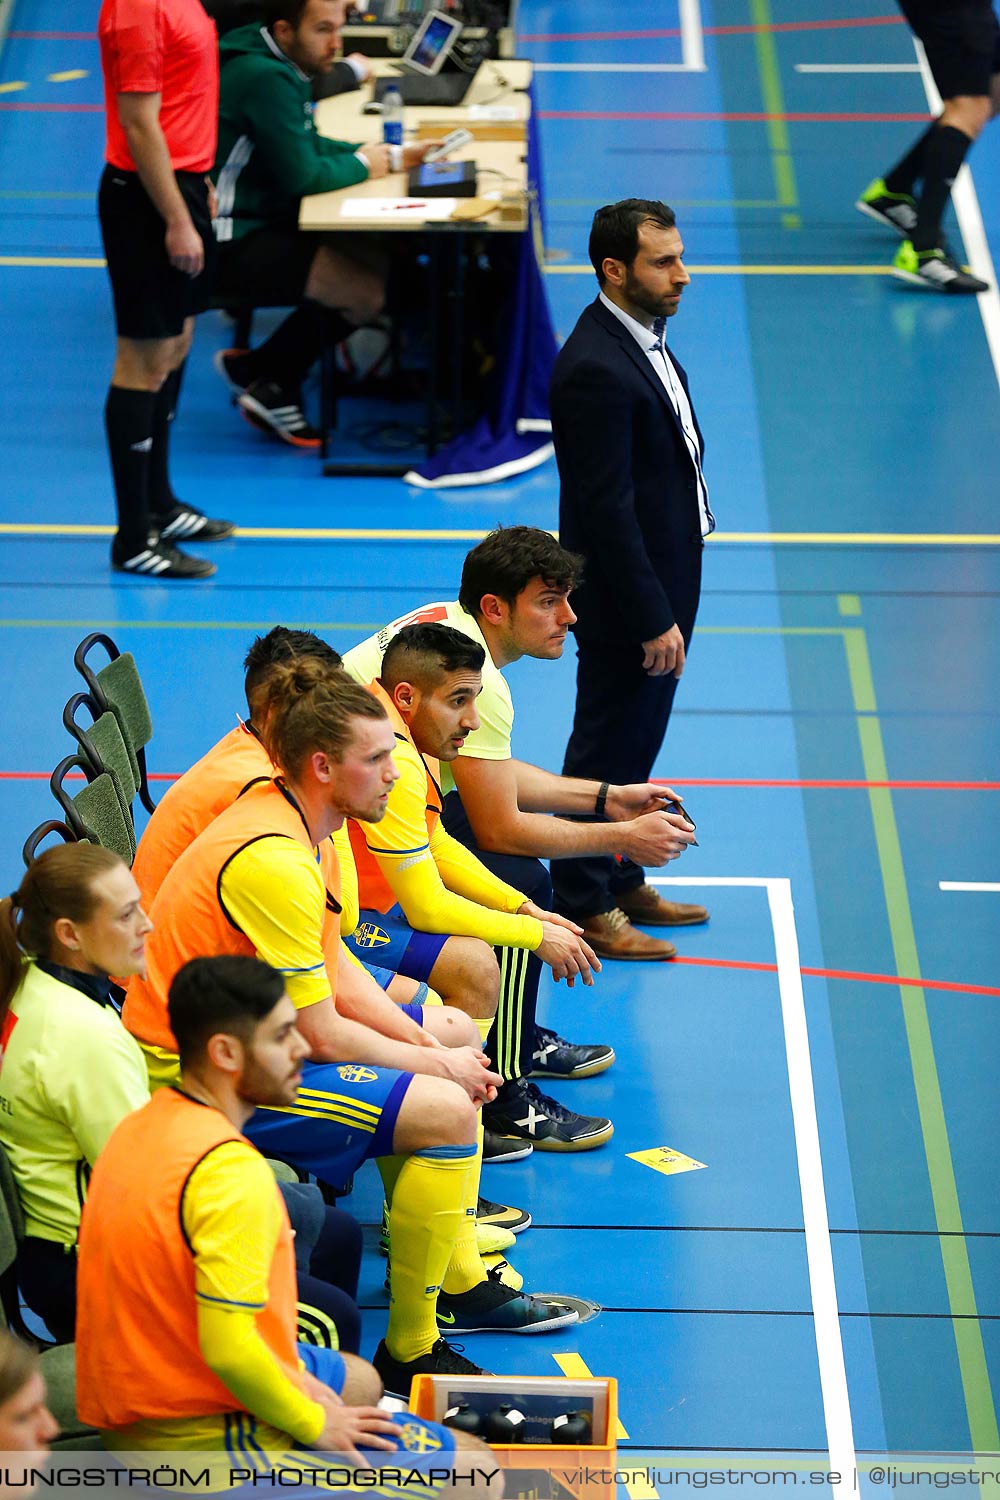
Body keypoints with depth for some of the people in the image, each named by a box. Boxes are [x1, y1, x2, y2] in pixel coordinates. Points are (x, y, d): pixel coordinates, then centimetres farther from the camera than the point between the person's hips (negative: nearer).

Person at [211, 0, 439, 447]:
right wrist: (361, 165, -3)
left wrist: (394, 155, 8)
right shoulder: (265, 80, -21)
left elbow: (308, 145, 19)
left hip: (259, 224, 11)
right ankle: (266, 379, 3)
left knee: (382, 259, 6)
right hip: (232, 244, -11)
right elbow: (301, 175, -22)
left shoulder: (276, 67, 11)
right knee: (367, 290, -18)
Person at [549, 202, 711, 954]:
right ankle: (585, 907, 16)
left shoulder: (644, 337, 6)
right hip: (626, 591, -10)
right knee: (608, 747, 3)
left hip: (664, 577, 10)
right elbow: (606, 508, -25)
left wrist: (670, 604, 15)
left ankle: (622, 882, 35)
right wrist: (654, 619, -23)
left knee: (635, 742, 21)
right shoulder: (597, 368, -26)